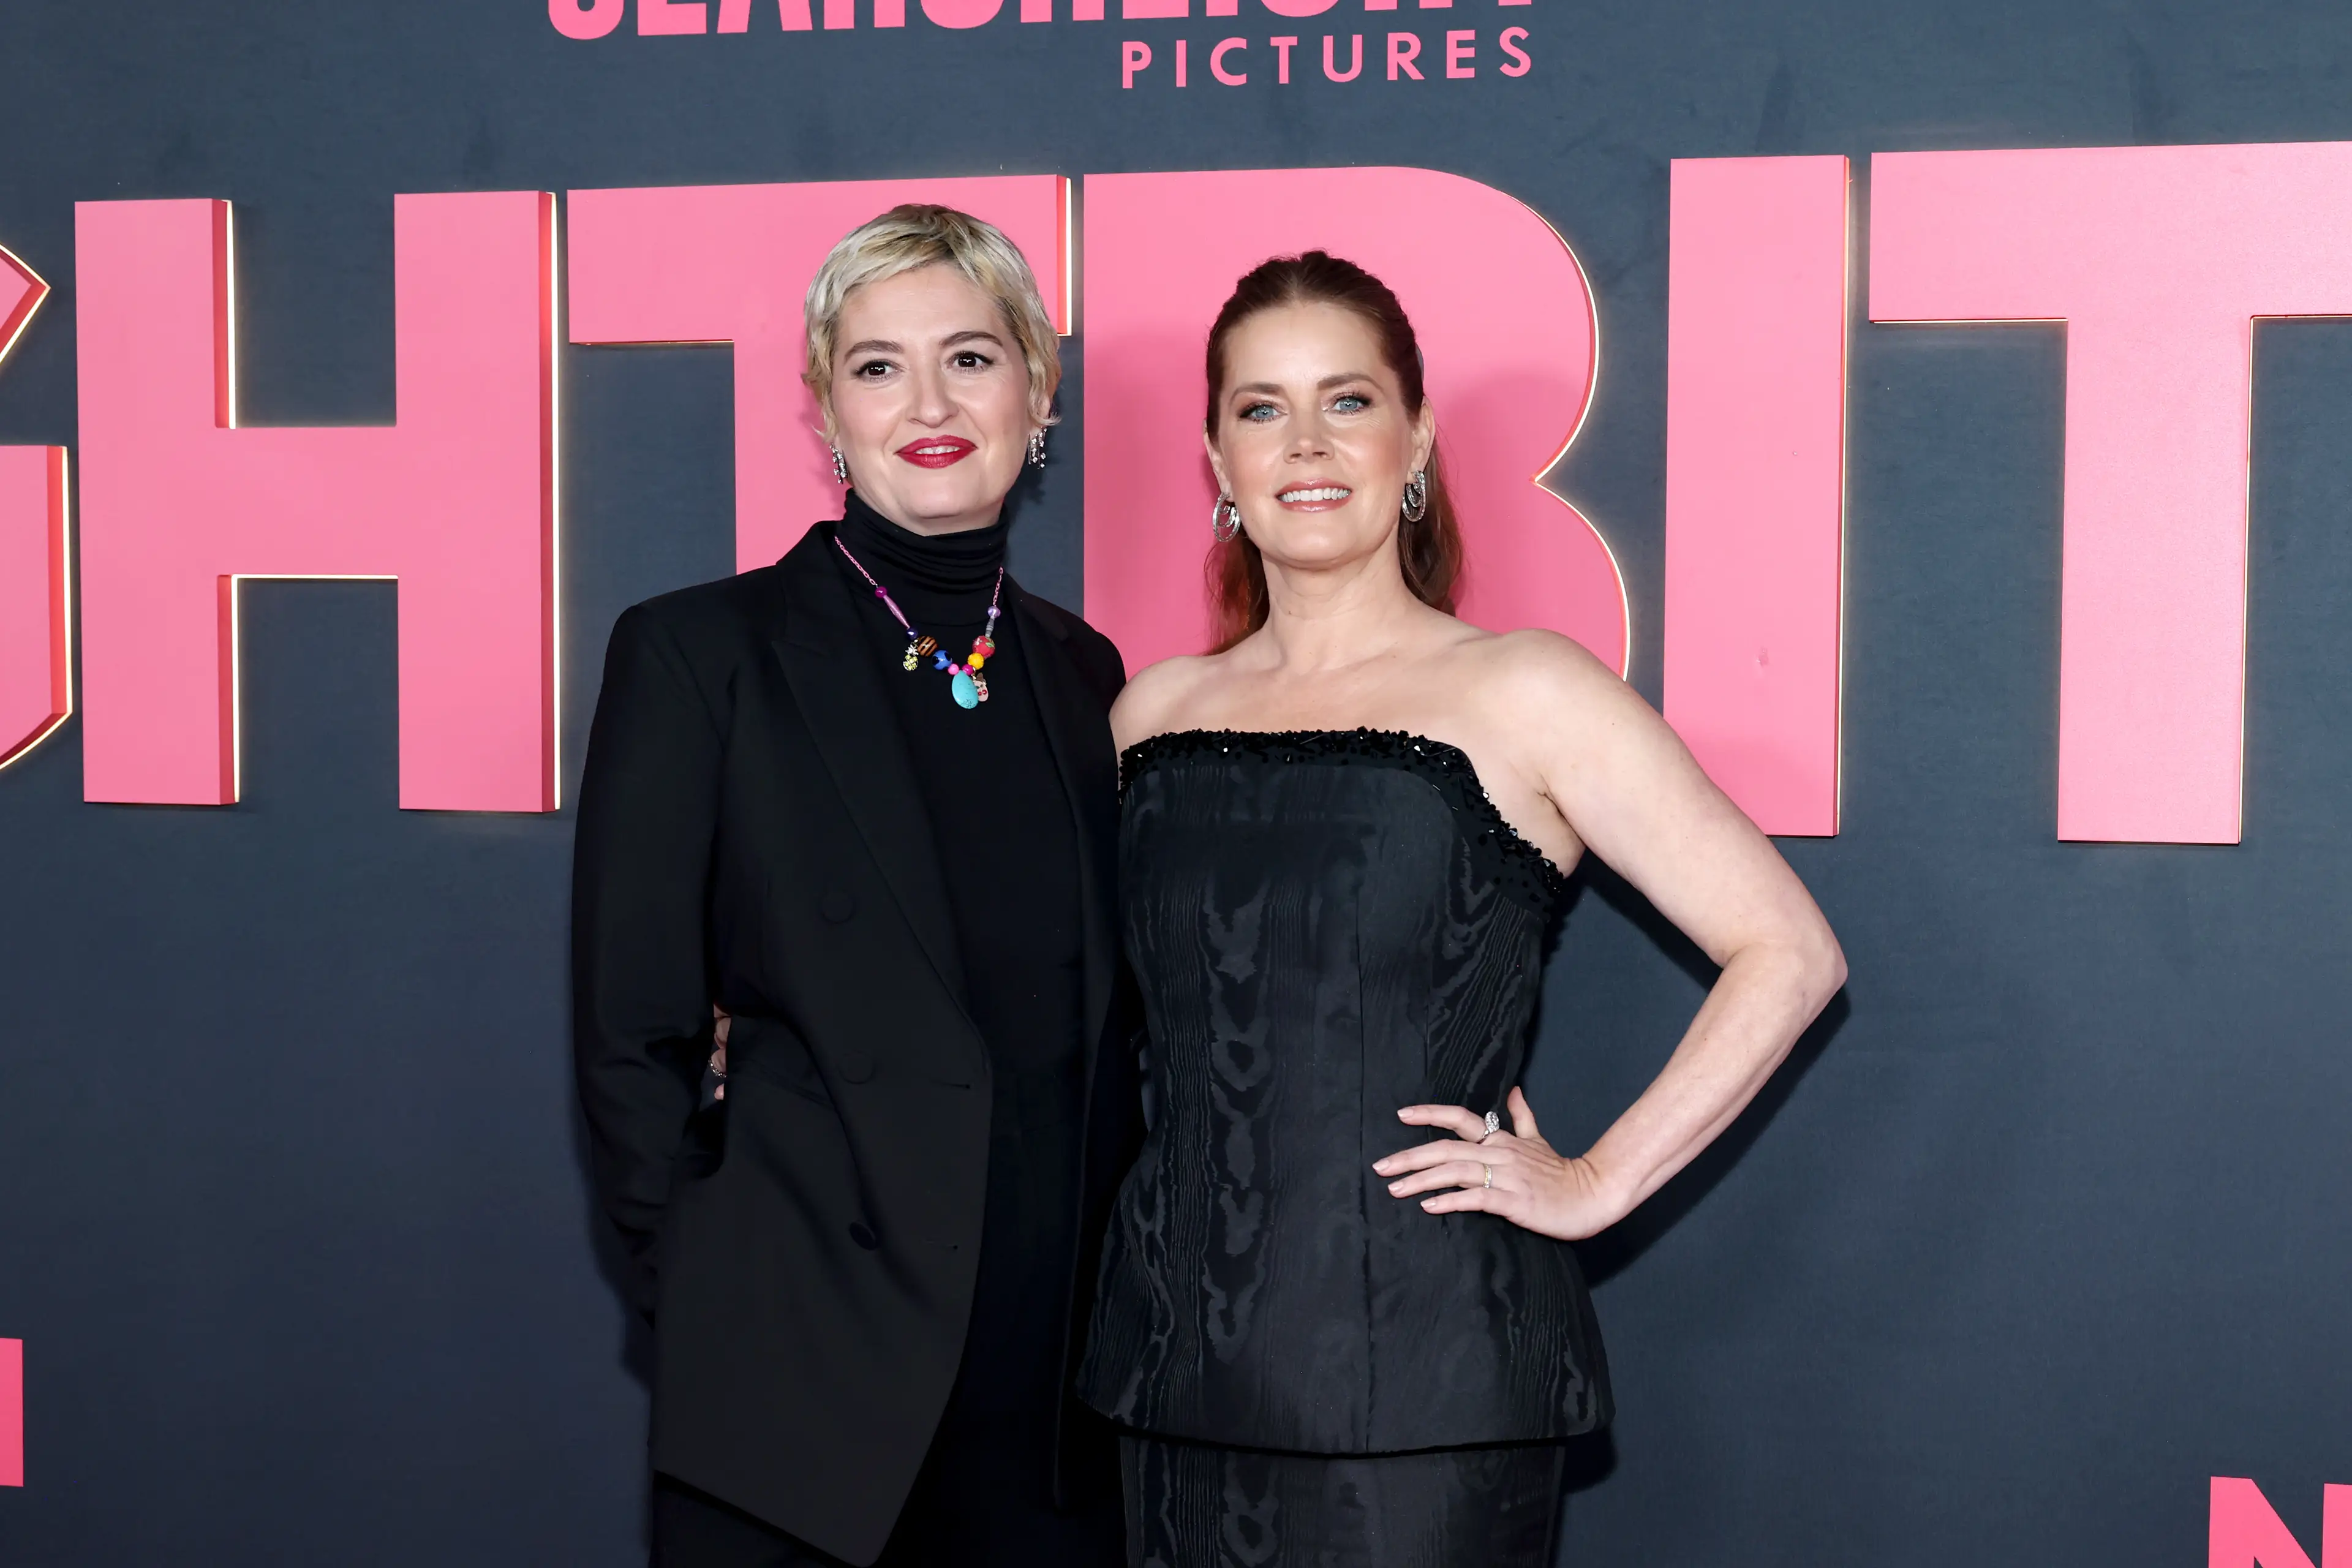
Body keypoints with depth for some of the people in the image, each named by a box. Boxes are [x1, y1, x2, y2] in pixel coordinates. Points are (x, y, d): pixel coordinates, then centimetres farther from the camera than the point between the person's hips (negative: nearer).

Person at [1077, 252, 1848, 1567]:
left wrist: (1598, 1184, -7)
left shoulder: (1523, 696, -4)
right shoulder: (1154, 715, 9)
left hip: (1430, 1372, -4)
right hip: (1186, 1356, 4)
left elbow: (1789, 952, -6)